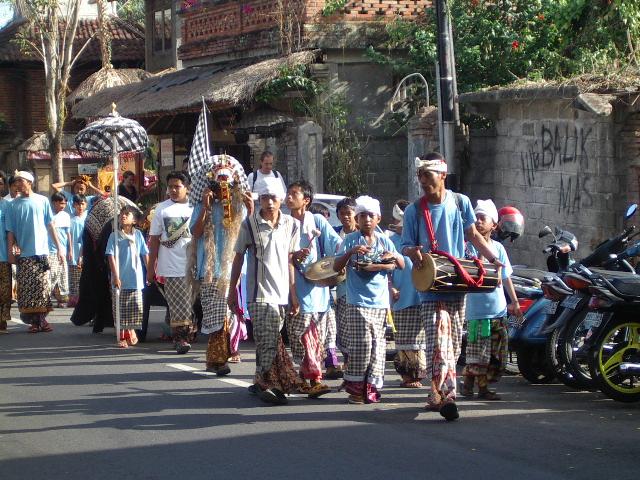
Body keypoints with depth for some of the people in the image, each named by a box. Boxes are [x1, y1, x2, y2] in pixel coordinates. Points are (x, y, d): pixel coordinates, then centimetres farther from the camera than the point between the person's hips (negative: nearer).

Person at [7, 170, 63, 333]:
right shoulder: (14, 204, 7)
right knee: (26, 289, -2)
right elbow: (10, 231, 6)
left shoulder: (42, 201, 5)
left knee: (43, 287, -2)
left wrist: (59, 247, 4)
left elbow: (50, 226, 8)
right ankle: (33, 321, 3)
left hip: (41, 252, -1)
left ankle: (42, 319, 5)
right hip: (23, 254, 1)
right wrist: (11, 251, -4)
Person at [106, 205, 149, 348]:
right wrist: (115, 276, -14)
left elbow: (145, 254, 8)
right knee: (120, 308, 1)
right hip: (120, 280, -2)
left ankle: (131, 331, 25)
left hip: (135, 279, 2)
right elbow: (111, 256, -7)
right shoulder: (114, 236, -3)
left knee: (135, 307, 6)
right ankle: (122, 336, 9)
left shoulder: (138, 235, 4)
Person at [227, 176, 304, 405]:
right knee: (269, 339, -14)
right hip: (259, 292, -3)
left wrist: (293, 293, 9)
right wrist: (232, 290, 6)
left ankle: (261, 383, 18)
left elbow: (290, 261, 11)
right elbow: (238, 258, 5)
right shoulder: (250, 224, -2)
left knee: (267, 341, 9)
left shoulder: (290, 225, 6)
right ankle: (266, 383, -8)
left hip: (281, 292, 3)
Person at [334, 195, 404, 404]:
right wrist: (351, 252, -17)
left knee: (377, 344, 1)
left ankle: (371, 386, 8)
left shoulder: (384, 241, 12)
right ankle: (355, 385, -1)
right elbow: (336, 267, -2)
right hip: (358, 301, -4)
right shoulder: (351, 240, 3)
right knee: (362, 342, -11)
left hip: (380, 302, 4)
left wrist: (393, 256, -7)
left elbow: (401, 265, 14)